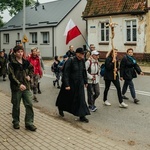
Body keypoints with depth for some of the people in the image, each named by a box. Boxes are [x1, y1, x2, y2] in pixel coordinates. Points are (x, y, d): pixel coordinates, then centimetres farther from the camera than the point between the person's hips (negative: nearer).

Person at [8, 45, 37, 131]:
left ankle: (29, 123, 10)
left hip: (26, 87, 4)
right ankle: (16, 122, 29)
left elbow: (32, 69, 22)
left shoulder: (26, 62, 4)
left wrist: (29, 75, 3)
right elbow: (11, 76, -16)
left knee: (29, 105, 0)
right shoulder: (12, 64, -9)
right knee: (16, 106, 10)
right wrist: (19, 84, -27)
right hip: (16, 88, -3)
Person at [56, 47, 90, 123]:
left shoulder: (82, 61, 0)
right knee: (67, 98, 14)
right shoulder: (70, 61, -19)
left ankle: (82, 116, 9)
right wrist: (66, 85, -22)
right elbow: (66, 73, -19)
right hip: (71, 83, -5)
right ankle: (60, 108, 42)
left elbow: (84, 72, 11)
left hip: (80, 83, 5)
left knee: (81, 99, 2)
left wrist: (85, 82, 13)